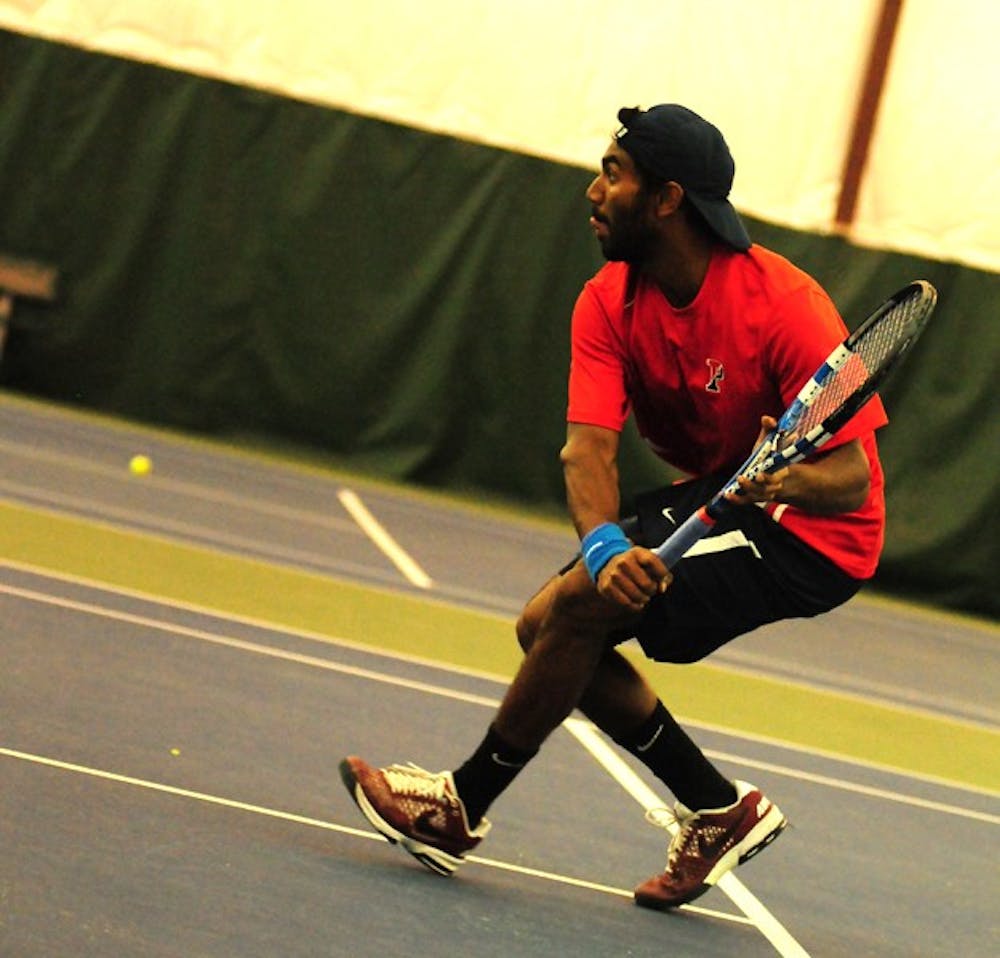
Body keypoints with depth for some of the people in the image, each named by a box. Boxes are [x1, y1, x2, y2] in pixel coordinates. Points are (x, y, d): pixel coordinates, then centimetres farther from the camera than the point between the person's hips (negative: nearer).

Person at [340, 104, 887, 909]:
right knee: (548, 625, 2)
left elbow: (852, 474, -26)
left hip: (813, 531, -8)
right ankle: (721, 809, 12)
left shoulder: (783, 304, -26)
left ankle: (464, 808, -2)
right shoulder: (610, 304, -7)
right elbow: (588, 446, -20)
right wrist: (605, 542, -41)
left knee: (584, 605, -20)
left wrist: (789, 482, -50)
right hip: (715, 499, 8)